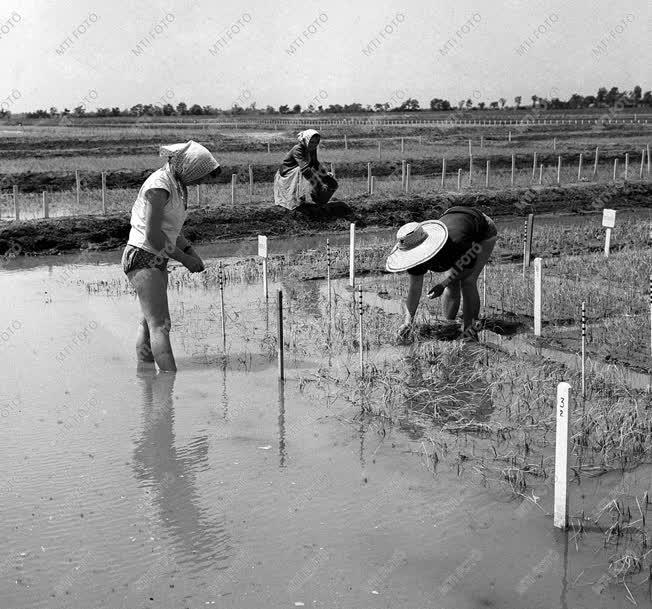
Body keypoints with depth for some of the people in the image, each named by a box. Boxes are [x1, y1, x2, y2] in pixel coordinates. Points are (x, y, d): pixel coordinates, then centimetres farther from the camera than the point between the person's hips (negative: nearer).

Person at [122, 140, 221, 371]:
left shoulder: (177, 185, 11)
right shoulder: (159, 187, -20)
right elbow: (152, 234, -22)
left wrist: (191, 251, 5)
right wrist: (183, 259, -14)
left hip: (157, 260, 10)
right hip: (143, 257, -10)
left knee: (150, 322, 14)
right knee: (160, 324, -16)